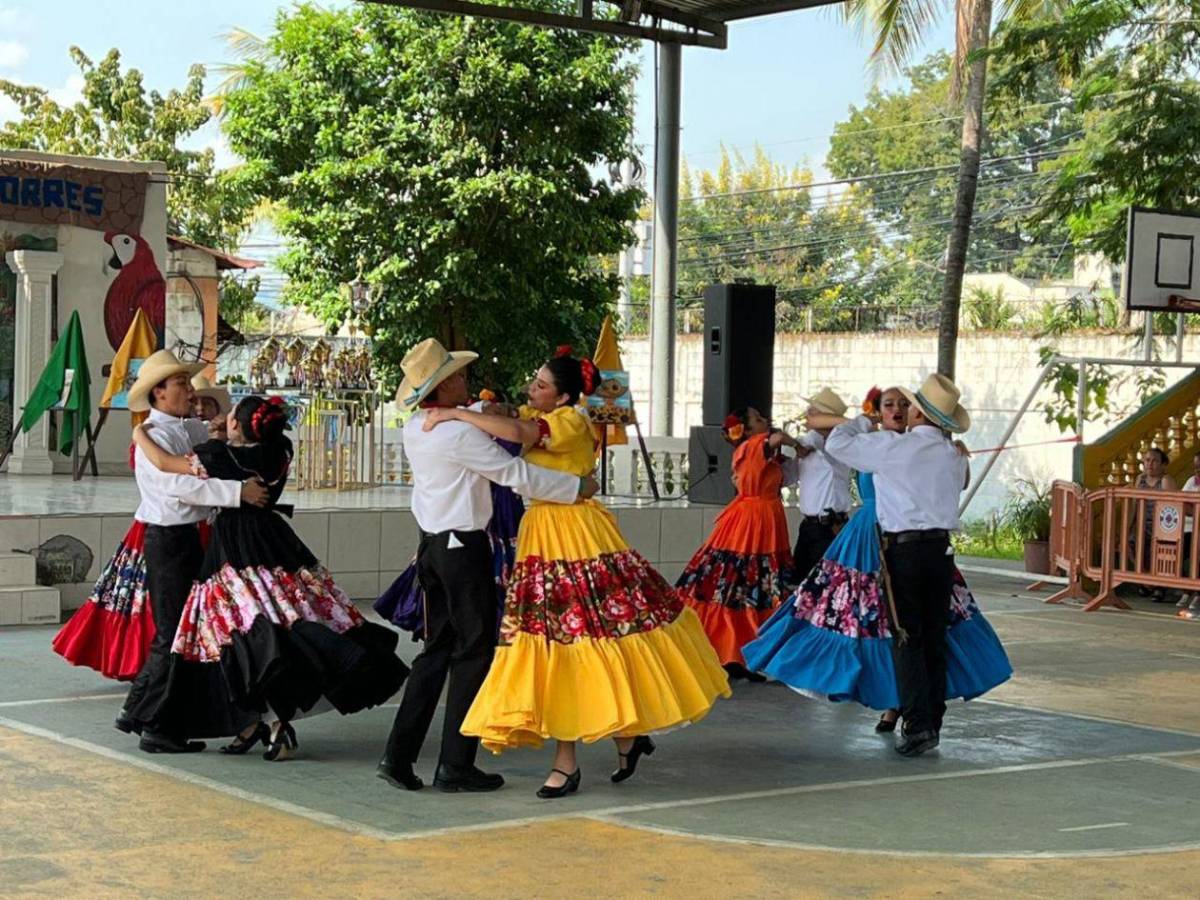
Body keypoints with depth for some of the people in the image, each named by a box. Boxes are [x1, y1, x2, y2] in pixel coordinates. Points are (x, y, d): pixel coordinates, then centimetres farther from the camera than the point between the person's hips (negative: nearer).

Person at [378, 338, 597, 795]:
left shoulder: (414, 428, 7)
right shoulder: (460, 434, -18)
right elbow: (517, 474, -16)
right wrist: (577, 485, -7)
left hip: (431, 545, 8)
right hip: (464, 547, -8)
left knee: (437, 648, 13)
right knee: (473, 650, 1)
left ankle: (399, 756, 8)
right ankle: (455, 765, 3)